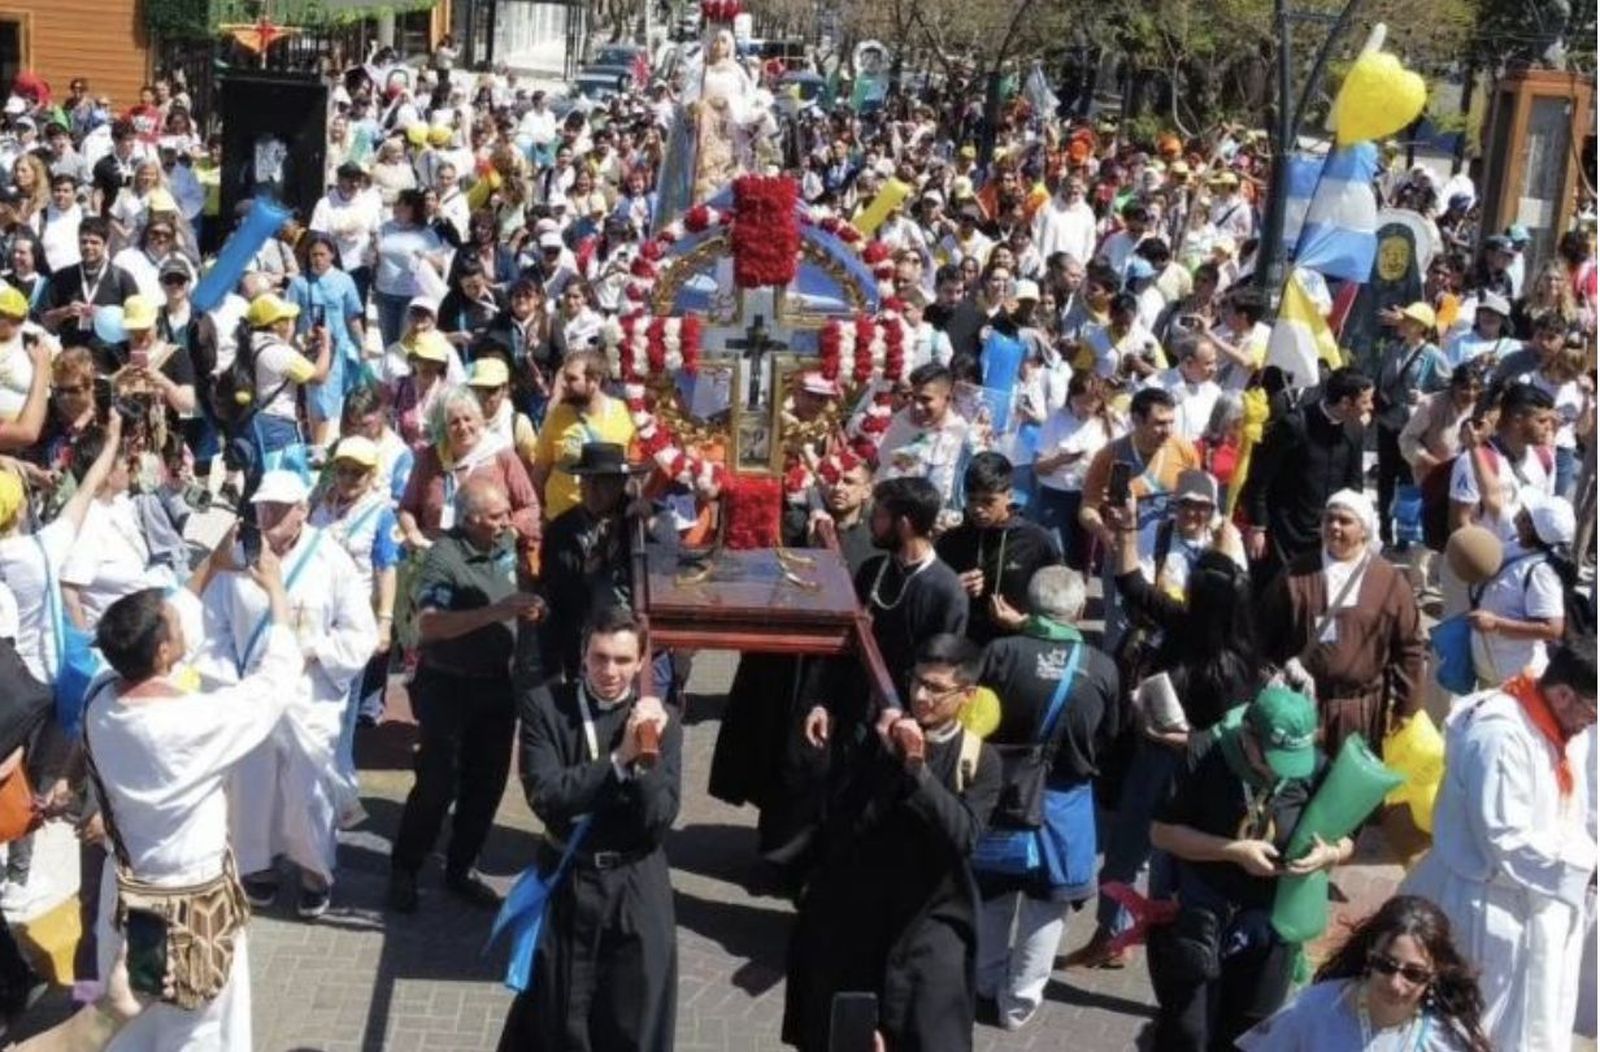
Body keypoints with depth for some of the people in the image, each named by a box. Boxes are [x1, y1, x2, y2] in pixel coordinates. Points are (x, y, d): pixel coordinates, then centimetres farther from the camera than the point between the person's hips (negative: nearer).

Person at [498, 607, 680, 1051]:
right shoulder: (544, 705, -8)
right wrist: (620, 758, -26)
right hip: (565, 883, 0)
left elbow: (658, 821, -11)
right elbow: (545, 795, -19)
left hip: (636, 891, 1)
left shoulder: (662, 719, -5)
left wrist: (645, 756, -26)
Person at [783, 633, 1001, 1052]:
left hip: (931, 916, -2)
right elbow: (841, 826, -10)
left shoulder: (980, 761, -5)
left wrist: (917, 769, -26)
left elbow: (963, 836, -19)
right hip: (857, 911, 2)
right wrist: (888, 761, -20)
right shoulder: (882, 741, -2)